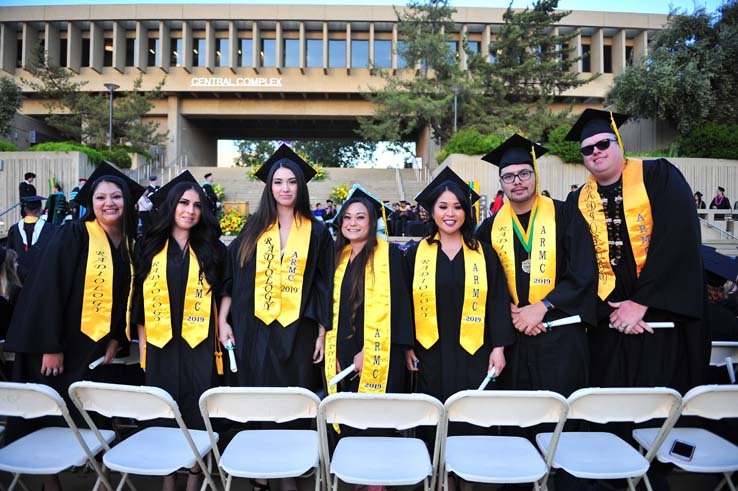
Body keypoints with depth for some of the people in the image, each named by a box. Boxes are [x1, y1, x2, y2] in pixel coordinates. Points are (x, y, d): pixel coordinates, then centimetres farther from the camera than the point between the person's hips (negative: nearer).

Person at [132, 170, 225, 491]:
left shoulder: (212, 249, 4)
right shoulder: (151, 248, 6)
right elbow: (140, 297, 8)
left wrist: (222, 328, -2)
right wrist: (142, 344, 5)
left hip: (199, 344, -1)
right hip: (160, 343, 2)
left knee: (197, 414, 3)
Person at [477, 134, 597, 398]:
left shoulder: (563, 216, 0)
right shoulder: (491, 227, 7)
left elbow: (583, 274, -6)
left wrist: (541, 308, -13)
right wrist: (511, 312, -9)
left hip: (560, 335, -2)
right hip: (512, 332, 3)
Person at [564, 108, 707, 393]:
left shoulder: (659, 176, -2)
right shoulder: (578, 201, 6)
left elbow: (677, 239, -13)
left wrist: (641, 302, -15)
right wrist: (607, 309, -11)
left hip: (664, 309, -2)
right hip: (609, 316, 3)